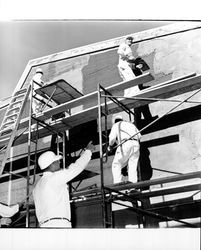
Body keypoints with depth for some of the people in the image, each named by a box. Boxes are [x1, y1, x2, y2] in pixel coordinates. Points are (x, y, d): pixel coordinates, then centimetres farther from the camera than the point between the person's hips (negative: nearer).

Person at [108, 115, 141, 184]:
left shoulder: (116, 125, 15)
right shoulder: (131, 124, 31)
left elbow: (112, 138, 0)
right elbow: (139, 136, 22)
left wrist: (110, 145, 18)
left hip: (125, 144, -5)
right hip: (136, 144, 5)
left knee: (116, 166, 4)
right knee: (133, 168, 5)